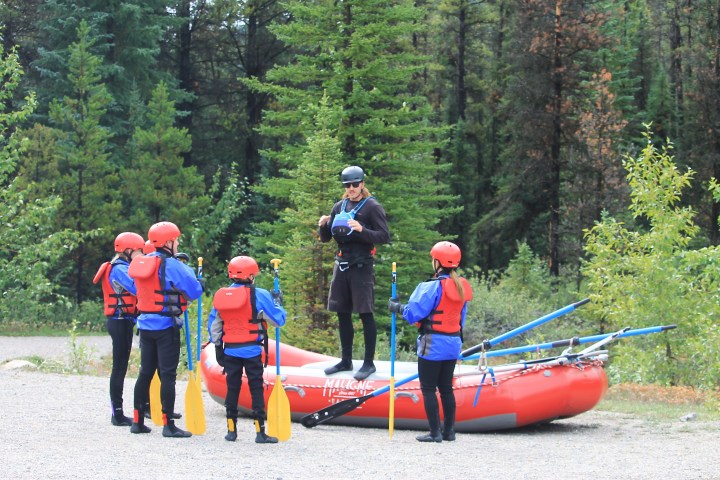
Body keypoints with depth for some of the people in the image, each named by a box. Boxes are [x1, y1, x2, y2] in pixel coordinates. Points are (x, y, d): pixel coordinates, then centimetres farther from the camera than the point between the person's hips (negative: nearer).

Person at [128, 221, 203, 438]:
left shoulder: (140, 263, 7)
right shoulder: (172, 265, -16)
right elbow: (195, 291, -15)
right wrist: (188, 271, 4)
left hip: (145, 325, 7)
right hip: (166, 326, -7)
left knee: (145, 372, 14)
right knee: (167, 375, -3)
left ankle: (138, 421, 18)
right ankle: (168, 424, -3)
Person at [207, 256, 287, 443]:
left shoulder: (220, 296, 5)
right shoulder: (259, 295, -11)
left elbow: (213, 326, 11)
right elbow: (278, 319, -7)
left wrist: (218, 347, 20)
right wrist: (277, 302, 12)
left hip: (230, 350, 4)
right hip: (252, 350, -4)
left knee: (232, 388, 12)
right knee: (256, 389, 1)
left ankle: (231, 430, 15)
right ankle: (260, 432, -1)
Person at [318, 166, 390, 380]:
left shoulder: (372, 207, -4)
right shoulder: (339, 207, 13)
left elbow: (384, 236, -11)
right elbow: (326, 238, 17)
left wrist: (361, 230, -25)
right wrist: (323, 226, -5)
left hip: (361, 266, -6)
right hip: (341, 265, 6)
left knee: (365, 314, -4)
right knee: (343, 314, 10)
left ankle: (369, 362, 1)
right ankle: (346, 361, 19)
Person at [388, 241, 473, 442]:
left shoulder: (433, 287, -17)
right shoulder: (461, 287, 7)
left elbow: (414, 313, -17)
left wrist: (397, 307, 0)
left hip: (433, 345, -8)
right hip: (453, 343, 8)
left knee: (428, 388, 0)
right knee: (446, 388, 15)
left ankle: (435, 432, -1)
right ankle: (449, 431, 18)